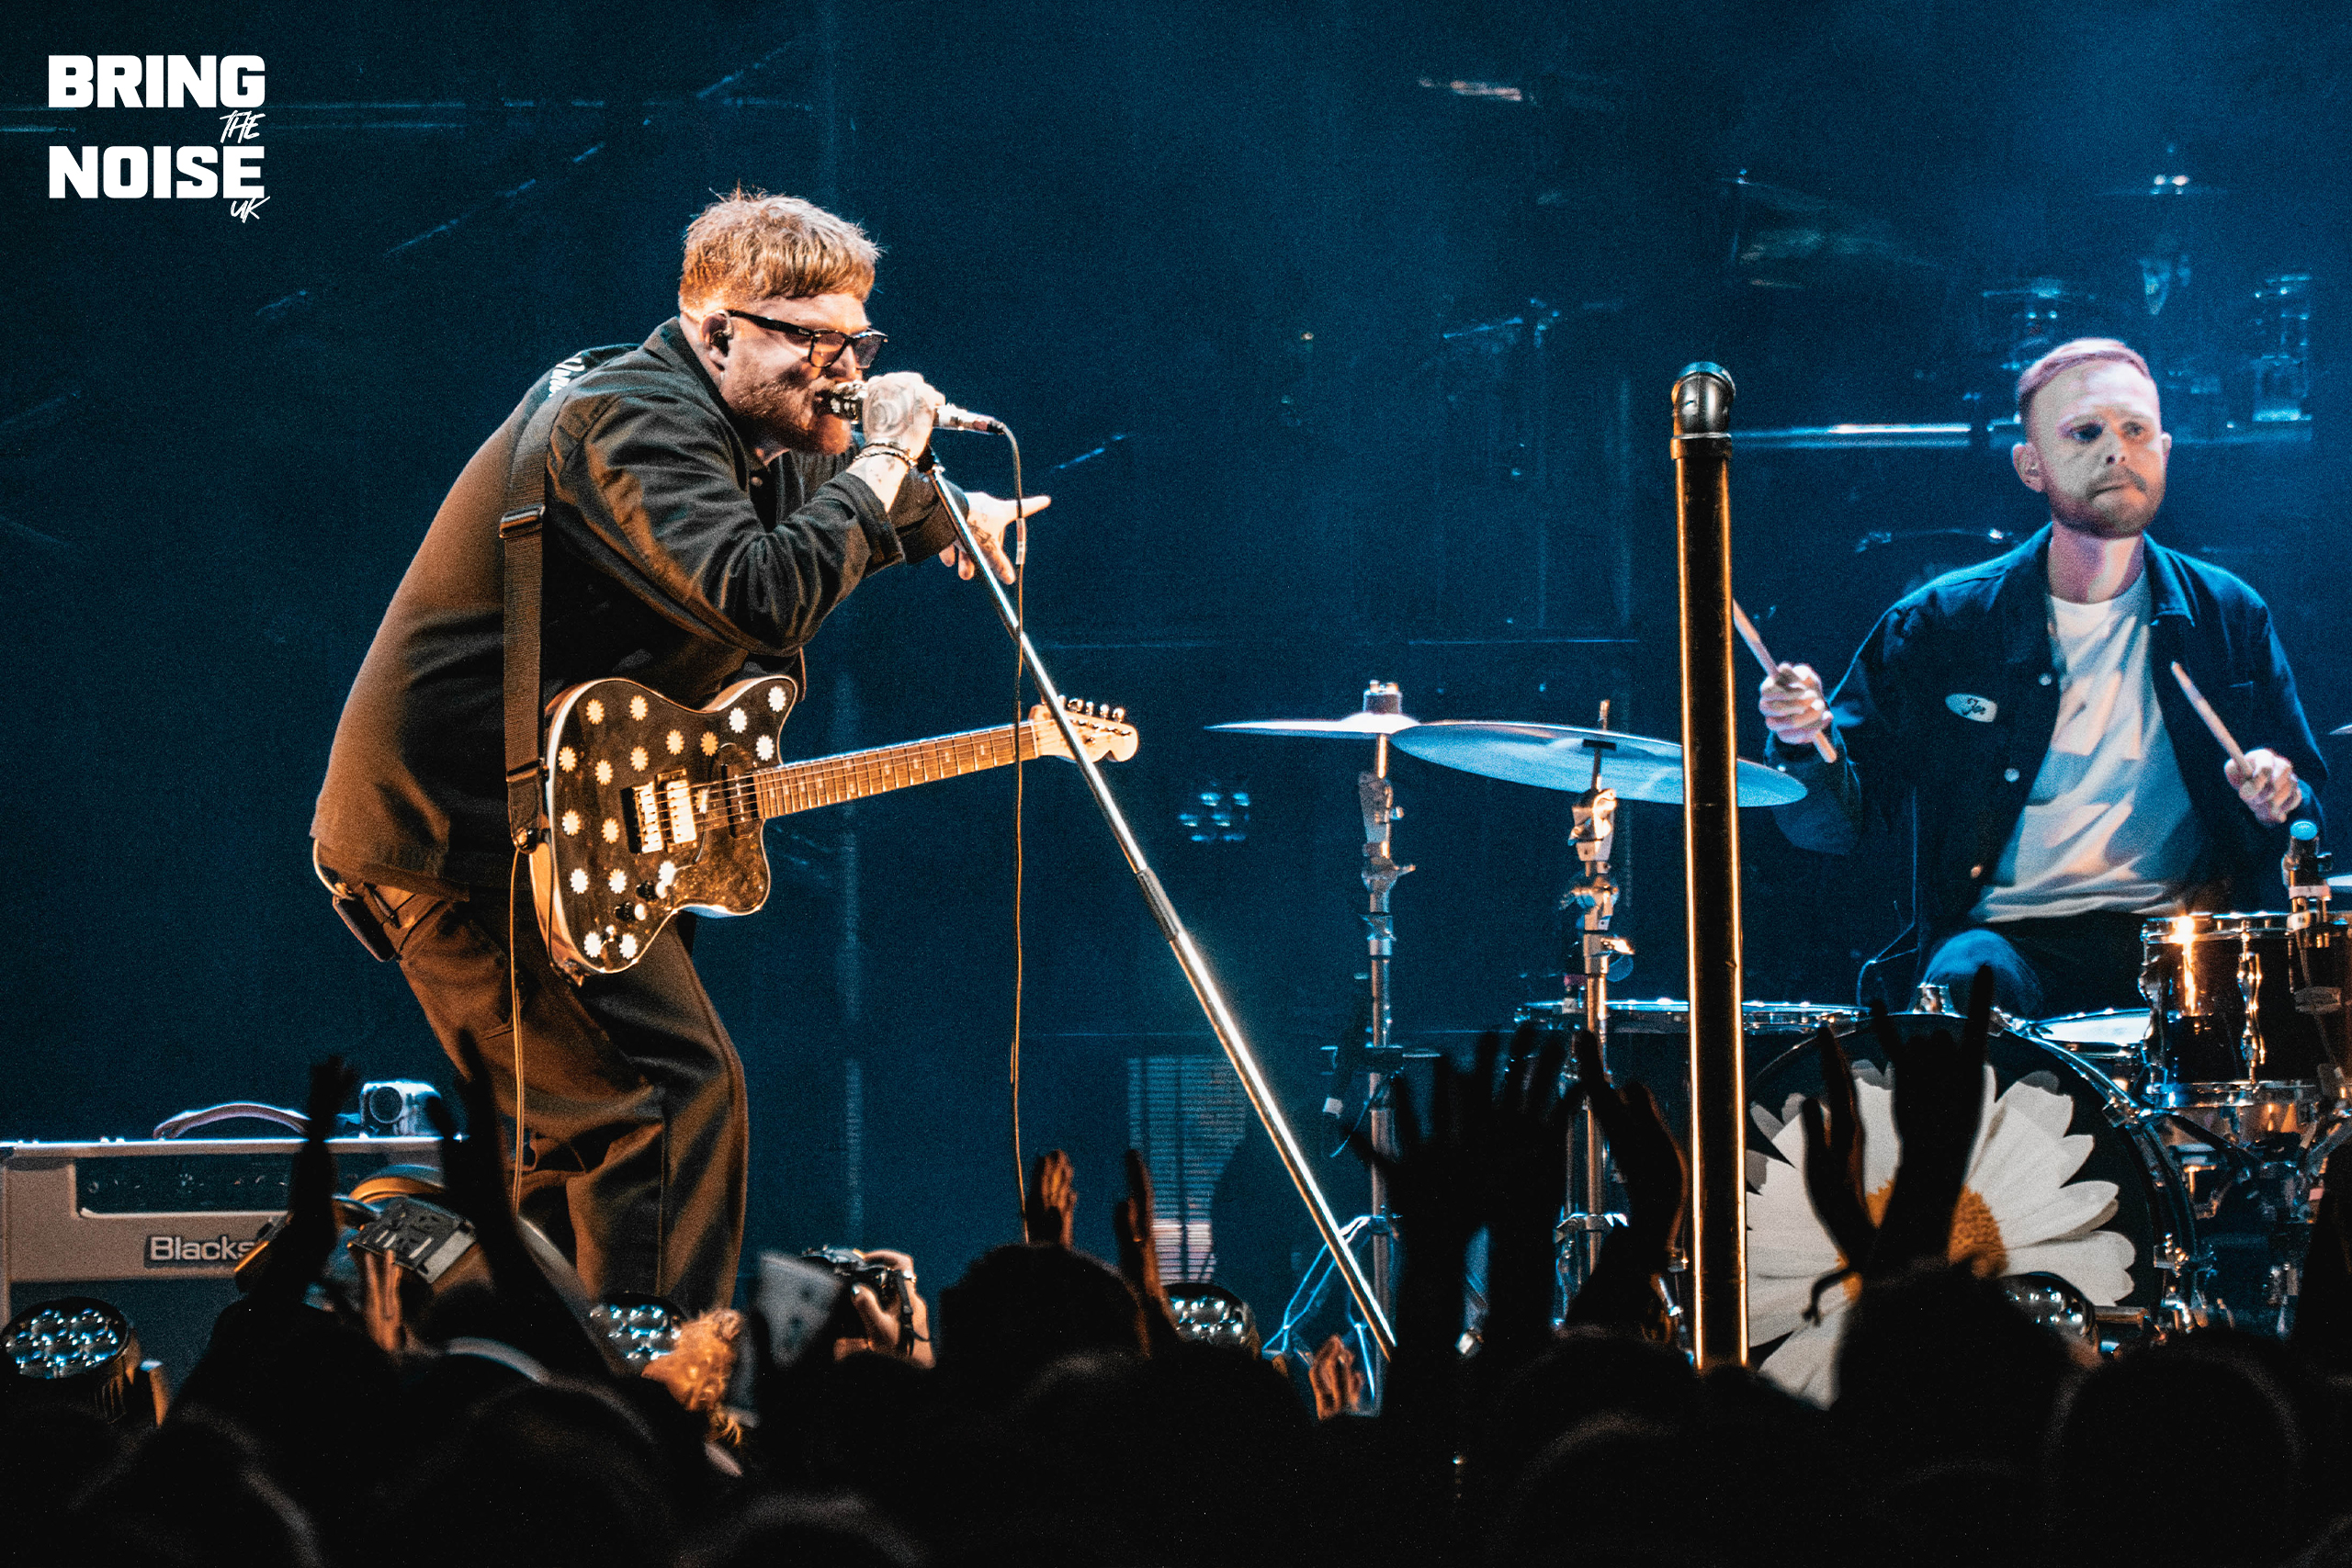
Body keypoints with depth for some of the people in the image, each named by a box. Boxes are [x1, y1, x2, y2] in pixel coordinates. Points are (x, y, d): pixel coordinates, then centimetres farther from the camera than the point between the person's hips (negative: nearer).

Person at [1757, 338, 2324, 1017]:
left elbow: (2307, 809, 18)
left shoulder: (2229, 621, 10)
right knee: (1968, 979, -37)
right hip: (2013, 932, -2)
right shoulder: (1941, 626, 4)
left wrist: (2279, 801, -7)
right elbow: (1834, 823, 3)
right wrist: (1806, 744, -19)